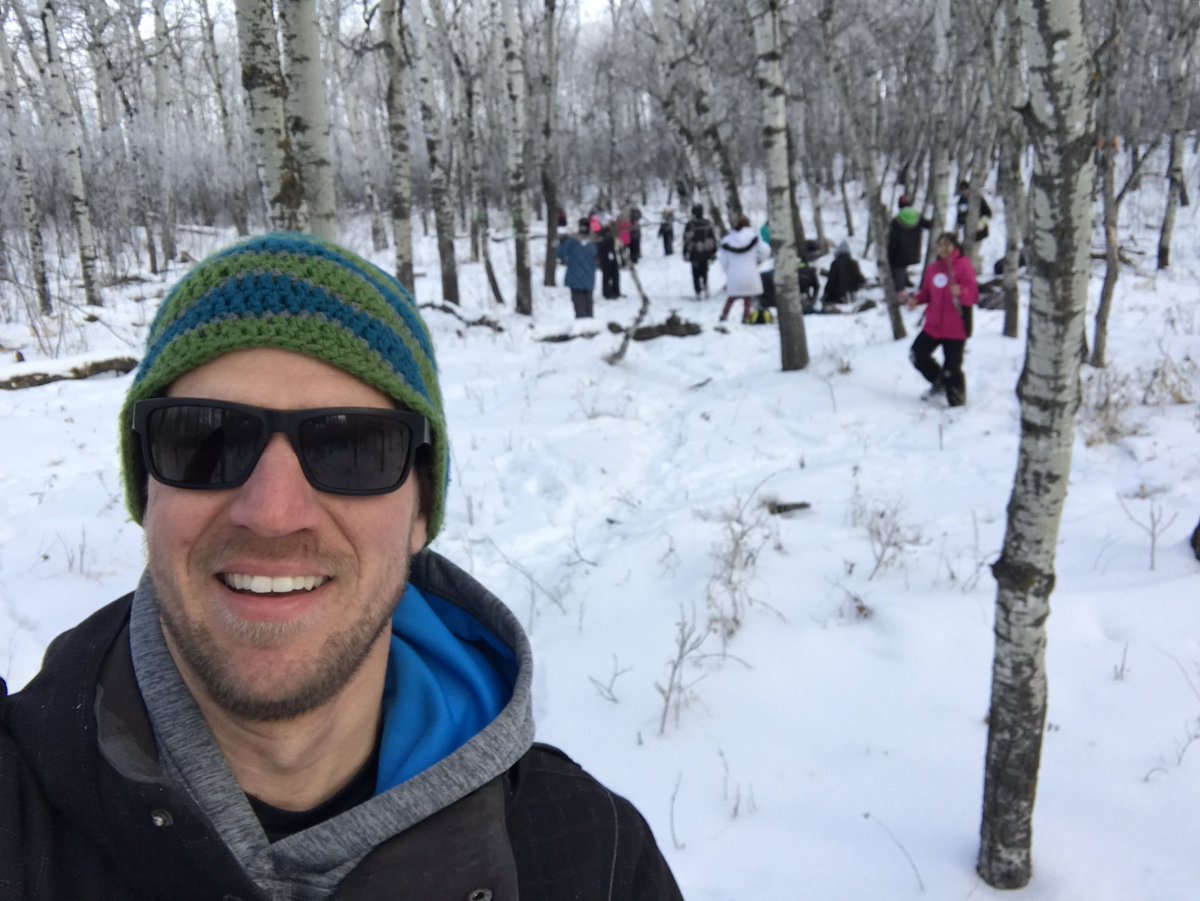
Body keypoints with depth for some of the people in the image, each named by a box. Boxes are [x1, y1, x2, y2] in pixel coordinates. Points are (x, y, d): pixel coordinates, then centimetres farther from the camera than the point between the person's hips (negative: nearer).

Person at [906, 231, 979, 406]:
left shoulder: (964, 265, -10)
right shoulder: (933, 267, 9)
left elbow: (973, 294, -17)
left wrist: (960, 292, -38)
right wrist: (916, 299, -1)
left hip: (956, 328, -7)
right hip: (933, 325, 7)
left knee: (951, 368, -5)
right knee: (917, 354, 14)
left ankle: (957, 403, 12)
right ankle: (939, 381, 35)